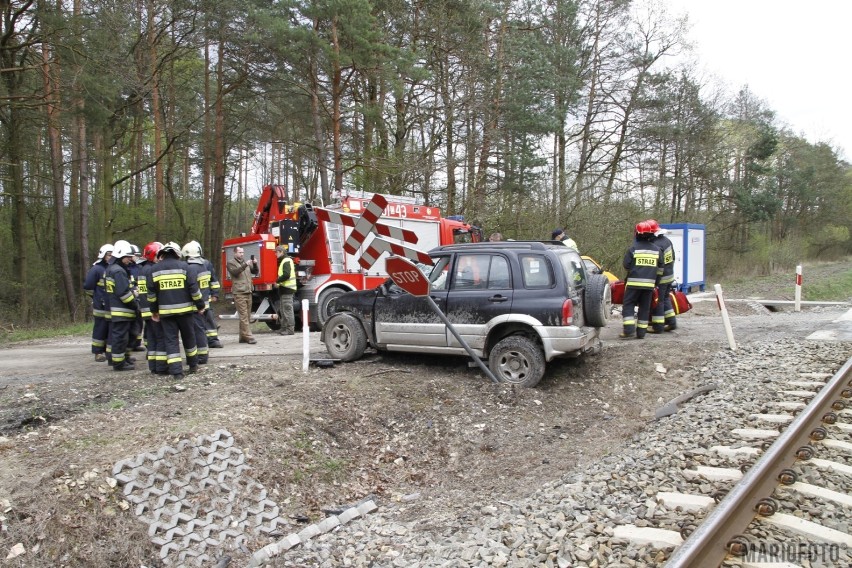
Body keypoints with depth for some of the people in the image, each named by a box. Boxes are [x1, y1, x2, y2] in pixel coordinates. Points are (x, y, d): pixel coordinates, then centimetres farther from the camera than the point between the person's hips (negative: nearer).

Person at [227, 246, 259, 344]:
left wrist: (255, 264, -5)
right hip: (239, 293, -7)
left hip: (248, 292, 7)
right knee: (244, 316, -10)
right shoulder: (231, 263, 2)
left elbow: (255, 272, 14)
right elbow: (235, 272, -15)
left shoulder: (246, 262, 20)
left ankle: (243, 337, 13)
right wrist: (245, 265, -26)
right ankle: (249, 337, -13)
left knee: (247, 316, 7)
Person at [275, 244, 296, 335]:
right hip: (284, 288, 11)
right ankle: (284, 328, 23)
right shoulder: (283, 261, 20)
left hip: (287, 289, -11)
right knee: (282, 309, 16)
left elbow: (286, 275, -23)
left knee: (287, 309, -8)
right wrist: (279, 282, 12)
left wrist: (277, 281, -13)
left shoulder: (286, 261, -14)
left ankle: (290, 329, -5)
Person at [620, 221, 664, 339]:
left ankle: (629, 329, -10)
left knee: (628, 304, 3)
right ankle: (641, 331, 10)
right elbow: (660, 269, 13)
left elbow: (626, 265, -3)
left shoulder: (633, 248, -6)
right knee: (645, 307, 9)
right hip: (649, 283, 4)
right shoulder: (657, 249, 8)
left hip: (634, 282, -4)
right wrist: (655, 283, 22)